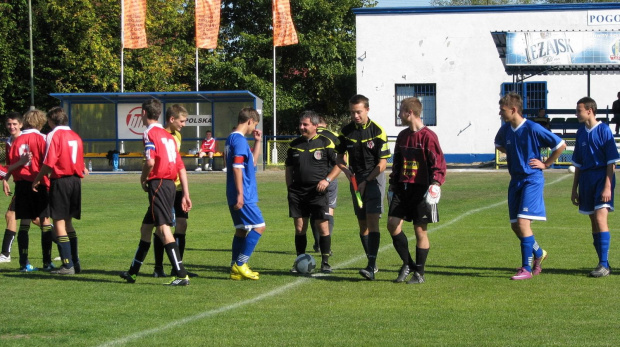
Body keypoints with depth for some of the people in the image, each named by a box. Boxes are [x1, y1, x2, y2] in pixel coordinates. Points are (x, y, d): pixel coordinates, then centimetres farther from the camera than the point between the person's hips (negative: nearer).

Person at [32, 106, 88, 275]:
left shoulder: (54, 135, -9)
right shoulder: (75, 136, 12)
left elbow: (48, 163, -15)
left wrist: (37, 179, -4)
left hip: (60, 181, -7)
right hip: (75, 180, 7)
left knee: (59, 222, -2)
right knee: (68, 222, 17)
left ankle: (67, 265, -5)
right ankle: (75, 263, 16)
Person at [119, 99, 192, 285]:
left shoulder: (150, 133, -7)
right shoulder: (168, 135, 17)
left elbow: (150, 161, -22)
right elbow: (181, 166, 14)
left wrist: (143, 179, -3)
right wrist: (186, 194, 14)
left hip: (158, 184, -9)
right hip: (170, 184, 9)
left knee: (163, 228, -12)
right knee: (145, 228, 19)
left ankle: (181, 275, -19)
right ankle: (133, 271, 30)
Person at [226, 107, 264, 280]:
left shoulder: (232, 138, 16)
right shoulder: (239, 140, -15)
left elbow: (252, 162, 27)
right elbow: (237, 168, -21)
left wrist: (258, 142, 19)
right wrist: (240, 194, -22)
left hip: (237, 196, 10)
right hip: (244, 196, -10)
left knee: (242, 230, 12)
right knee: (259, 226, -7)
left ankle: (236, 269, 13)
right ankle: (240, 265, -8)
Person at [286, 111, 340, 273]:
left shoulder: (325, 143, 0)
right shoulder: (294, 145, 11)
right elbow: (289, 169, 19)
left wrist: (327, 180, -11)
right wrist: (289, 189, 11)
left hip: (318, 192, -3)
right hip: (297, 192, 3)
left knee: (323, 227, -5)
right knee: (299, 228, 4)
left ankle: (325, 262, 4)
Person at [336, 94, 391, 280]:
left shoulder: (377, 131, -11)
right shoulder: (346, 131, 2)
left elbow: (383, 163, -9)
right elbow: (340, 157, 13)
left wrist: (366, 181, -13)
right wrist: (348, 173, -5)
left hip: (374, 178, -5)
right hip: (356, 180, 5)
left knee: (372, 220, -15)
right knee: (362, 223, 8)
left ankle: (371, 266, -22)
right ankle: (372, 263, 18)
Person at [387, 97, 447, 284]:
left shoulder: (428, 136, -9)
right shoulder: (402, 136, 13)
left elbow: (439, 163, -12)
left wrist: (435, 183, -24)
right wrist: (392, 185, 21)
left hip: (421, 189, -7)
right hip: (403, 188, 7)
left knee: (420, 230, -1)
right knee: (392, 223, -4)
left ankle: (419, 273, 9)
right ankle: (407, 263, 12)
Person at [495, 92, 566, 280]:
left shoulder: (533, 129, -16)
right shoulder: (505, 129, 5)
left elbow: (561, 145, -11)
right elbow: (499, 144, 30)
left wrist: (545, 164, -6)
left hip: (532, 179, -7)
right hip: (515, 180, 7)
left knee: (523, 222, -16)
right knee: (515, 225, 9)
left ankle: (527, 269, -11)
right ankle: (538, 253, 33)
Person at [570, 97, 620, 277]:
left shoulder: (603, 130, -8)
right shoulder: (581, 133, 12)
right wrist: (575, 188, 18)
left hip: (602, 177, -7)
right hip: (586, 179, 7)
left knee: (600, 217, -17)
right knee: (594, 221, 7)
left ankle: (604, 264, -16)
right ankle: (603, 264, 14)